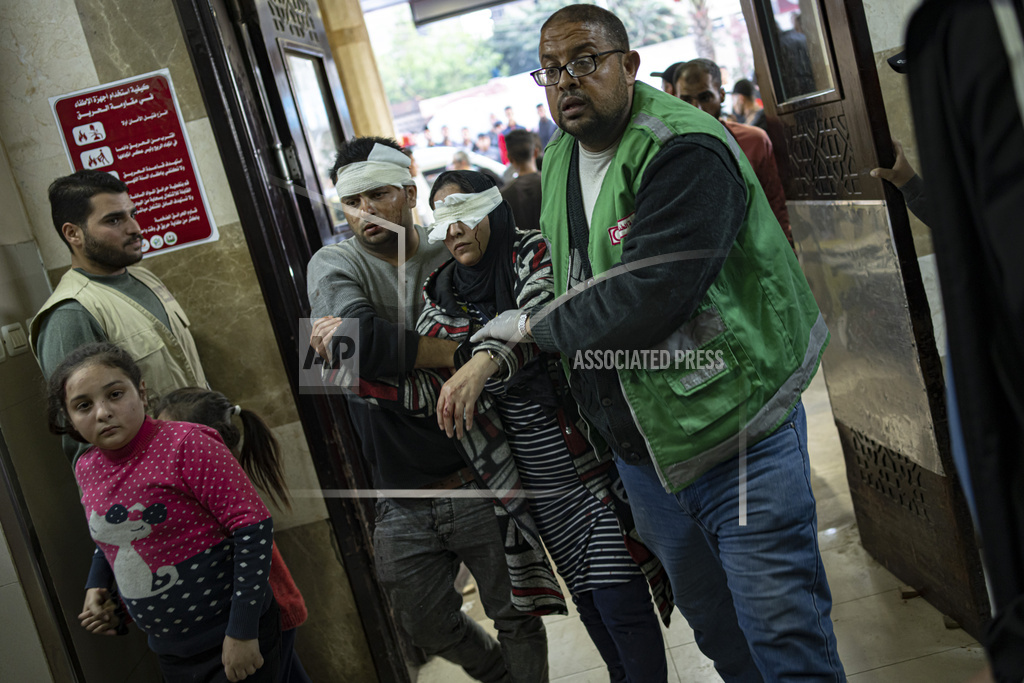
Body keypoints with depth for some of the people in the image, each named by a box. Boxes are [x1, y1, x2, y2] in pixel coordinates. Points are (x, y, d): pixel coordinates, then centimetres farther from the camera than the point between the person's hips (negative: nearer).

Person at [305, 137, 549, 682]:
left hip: (479, 482, -2)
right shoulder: (334, 265, -3)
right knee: (427, 626, 19)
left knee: (516, 618, 9)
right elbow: (368, 344, -23)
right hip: (403, 501, 2)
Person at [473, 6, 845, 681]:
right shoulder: (558, 162, 9)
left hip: (736, 437, -8)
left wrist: (532, 327, -13)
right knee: (713, 625, 22)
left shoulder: (685, 154, -19)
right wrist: (490, 353, 12)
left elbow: (642, 297, -27)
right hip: (642, 449, 8)